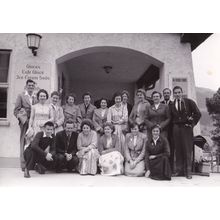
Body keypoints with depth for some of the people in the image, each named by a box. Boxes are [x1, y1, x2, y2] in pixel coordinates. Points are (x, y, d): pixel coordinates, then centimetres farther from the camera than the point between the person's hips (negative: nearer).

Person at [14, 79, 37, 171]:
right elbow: (16, 111, 3)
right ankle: (24, 165, -1)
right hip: (25, 122, -2)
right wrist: (23, 119, -11)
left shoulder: (36, 97, 16)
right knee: (24, 143, -5)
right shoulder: (21, 96, 8)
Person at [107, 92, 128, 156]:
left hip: (122, 128, 0)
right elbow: (108, 120, 1)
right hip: (113, 128, 0)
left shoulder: (124, 108, 8)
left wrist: (115, 121, -7)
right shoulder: (111, 109, 9)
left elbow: (125, 119, -3)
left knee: (122, 143, -7)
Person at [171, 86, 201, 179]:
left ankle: (188, 171, 6)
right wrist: (173, 126, 1)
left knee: (187, 150, -1)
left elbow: (198, 113, 1)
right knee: (178, 150, 3)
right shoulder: (172, 105, 10)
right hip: (176, 128, 3)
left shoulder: (189, 102, 2)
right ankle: (179, 170, 11)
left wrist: (192, 123, -3)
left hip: (186, 128, -2)